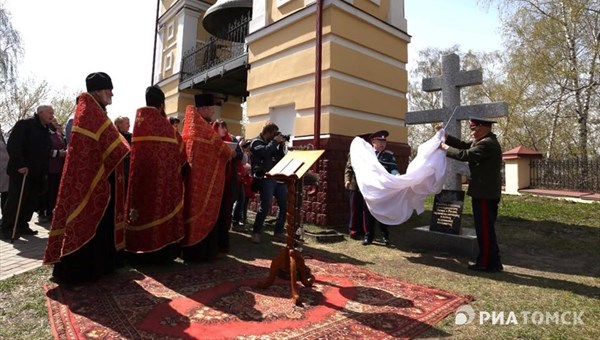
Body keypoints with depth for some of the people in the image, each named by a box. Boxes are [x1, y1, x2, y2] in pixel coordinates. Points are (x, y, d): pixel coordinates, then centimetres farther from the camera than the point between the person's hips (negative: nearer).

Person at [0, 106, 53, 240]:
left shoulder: (46, 131, 16)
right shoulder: (24, 124, -7)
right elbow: (13, 145, -15)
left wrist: (44, 170, 11)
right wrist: (19, 165, -21)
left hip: (37, 173, 7)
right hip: (21, 171, -7)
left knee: (31, 201, 8)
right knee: (16, 200, -4)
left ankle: (22, 226, 18)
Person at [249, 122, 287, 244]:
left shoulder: (272, 143, 23)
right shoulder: (256, 142, 2)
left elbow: (281, 158, 19)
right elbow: (265, 152, -19)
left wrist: (281, 145, 8)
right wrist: (275, 142, -8)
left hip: (278, 177, 7)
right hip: (265, 178, -7)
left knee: (285, 205, 3)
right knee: (266, 206, -16)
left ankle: (278, 231, 16)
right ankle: (256, 232, -3)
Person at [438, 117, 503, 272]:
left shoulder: (487, 143, -19)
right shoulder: (483, 141, 13)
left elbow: (464, 155, -21)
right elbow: (464, 145, 14)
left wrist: (446, 148, -7)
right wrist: (446, 135, 7)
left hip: (485, 193, -11)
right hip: (485, 192, 11)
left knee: (484, 228, -2)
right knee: (486, 228, 16)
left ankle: (487, 263, 7)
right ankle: (492, 262, 25)